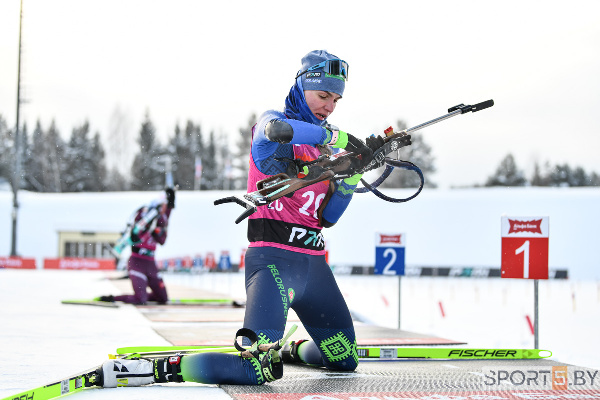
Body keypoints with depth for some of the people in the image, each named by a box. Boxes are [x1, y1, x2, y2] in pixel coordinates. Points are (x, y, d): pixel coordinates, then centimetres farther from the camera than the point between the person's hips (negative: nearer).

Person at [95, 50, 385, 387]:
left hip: (314, 263, 8)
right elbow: (274, 129, -30)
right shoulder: (273, 119, -1)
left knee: (345, 359, 14)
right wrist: (340, 137, -21)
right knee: (260, 370, -24)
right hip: (273, 258, -8)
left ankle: (288, 349, 40)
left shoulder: (326, 147, 19)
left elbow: (327, 217, 12)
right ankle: (158, 368, -13)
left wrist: (353, 172, -2)